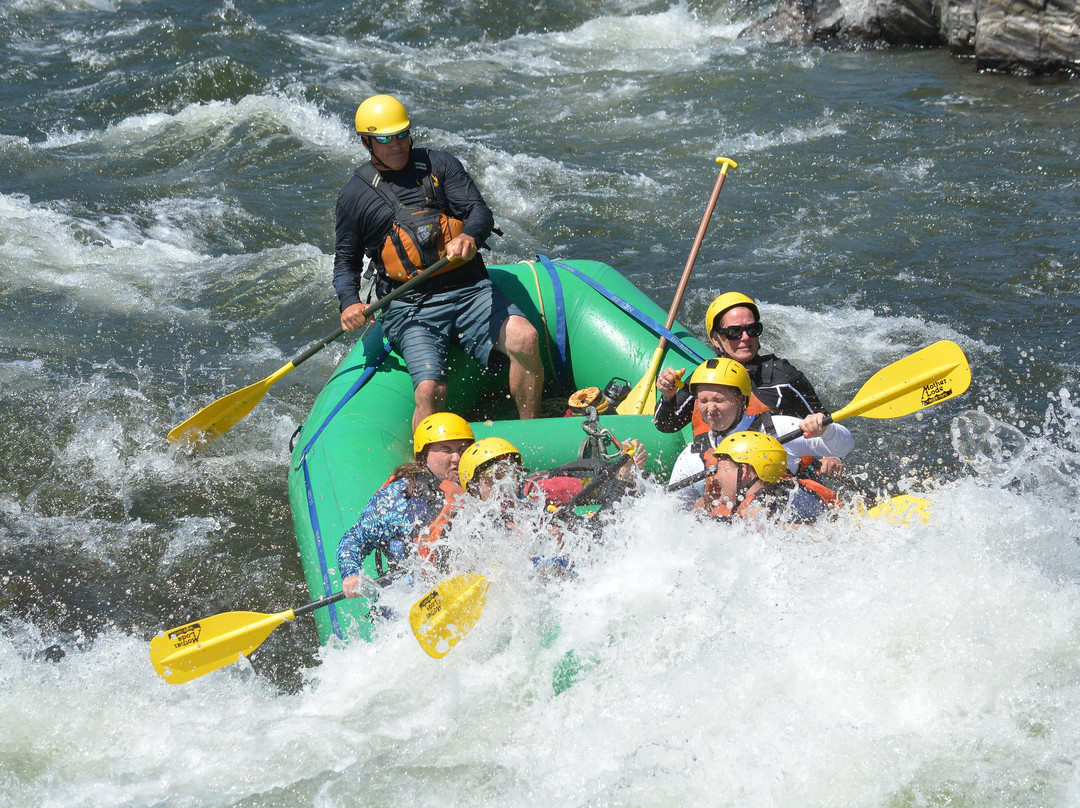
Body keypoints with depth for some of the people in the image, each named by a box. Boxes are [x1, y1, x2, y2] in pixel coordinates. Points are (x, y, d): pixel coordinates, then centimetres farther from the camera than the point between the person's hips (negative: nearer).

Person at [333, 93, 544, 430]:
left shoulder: (439, 165, 11)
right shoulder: (354, 196, 10)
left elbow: (480, 212, 0)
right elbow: (346, 262, 16)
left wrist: (469, 237, -24)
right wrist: (349, 302, -5)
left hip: (470, 289, 2)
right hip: (408, 308, -2)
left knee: (524, 338, -26)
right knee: (430, 391, -26)